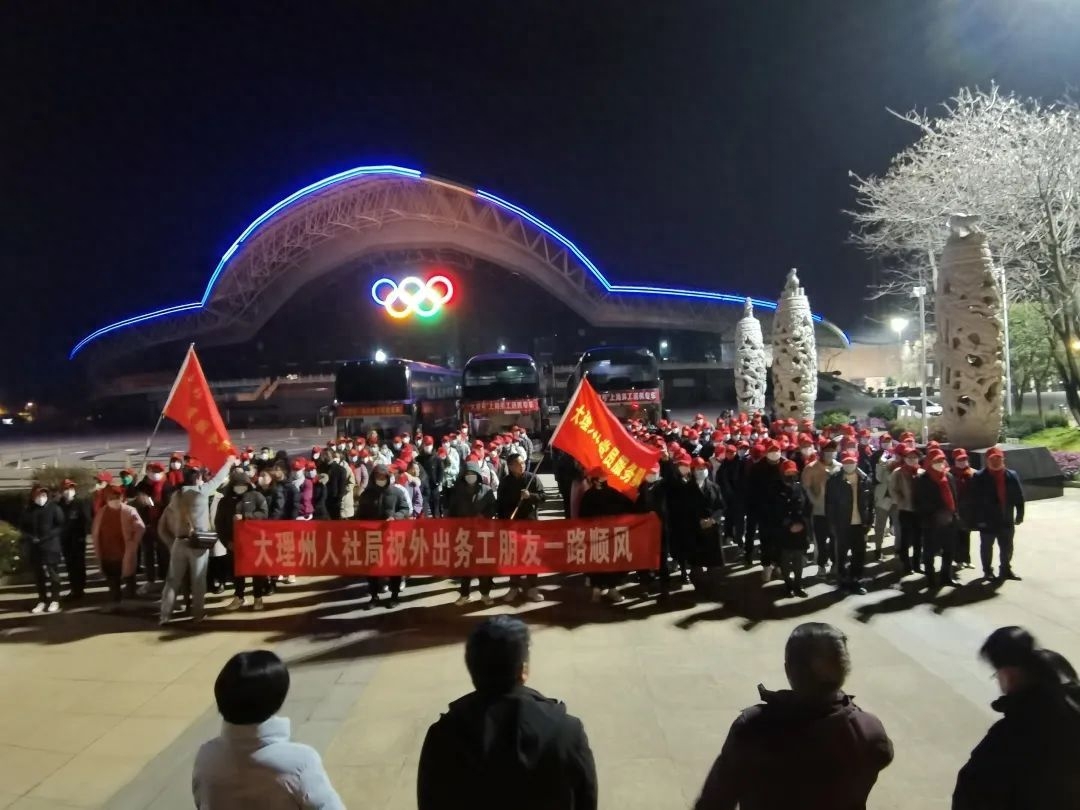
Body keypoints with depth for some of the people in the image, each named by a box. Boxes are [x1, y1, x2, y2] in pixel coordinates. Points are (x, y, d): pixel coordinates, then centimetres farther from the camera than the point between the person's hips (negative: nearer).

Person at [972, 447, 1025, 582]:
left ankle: (1005, 569, 30)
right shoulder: (979, 477, -10)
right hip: (987, 520, -3)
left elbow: (1019, 497, 6)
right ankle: (987, 570, 22)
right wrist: (979, 518, -15)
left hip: (1006, 519, 3)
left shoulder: (1011, 476, 2)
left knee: (1007, 547, 14)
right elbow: (976, 500, -12)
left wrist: (1019, 514, 3)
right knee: (987, 546, 9)